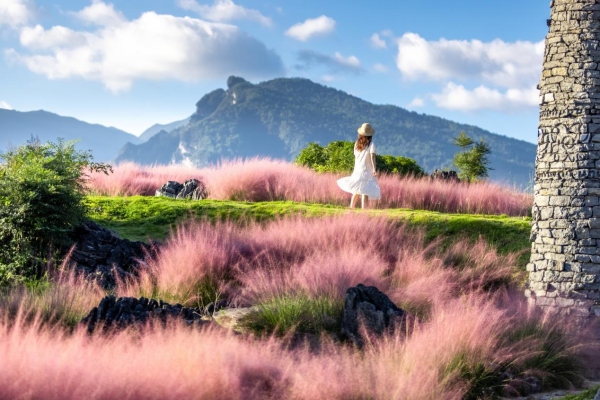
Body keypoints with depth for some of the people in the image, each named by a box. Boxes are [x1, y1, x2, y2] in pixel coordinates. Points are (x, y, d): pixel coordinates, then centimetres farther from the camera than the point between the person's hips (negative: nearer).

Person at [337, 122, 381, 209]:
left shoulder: (357, 144, 9)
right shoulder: (371, 144, -6)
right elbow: (372, 156, -19)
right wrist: (374, 169, -28)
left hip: (357, 171, 5)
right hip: (366, 172, -5)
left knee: (356, 192, 17)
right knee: (365, 193, -11)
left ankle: (351, 208, 16)